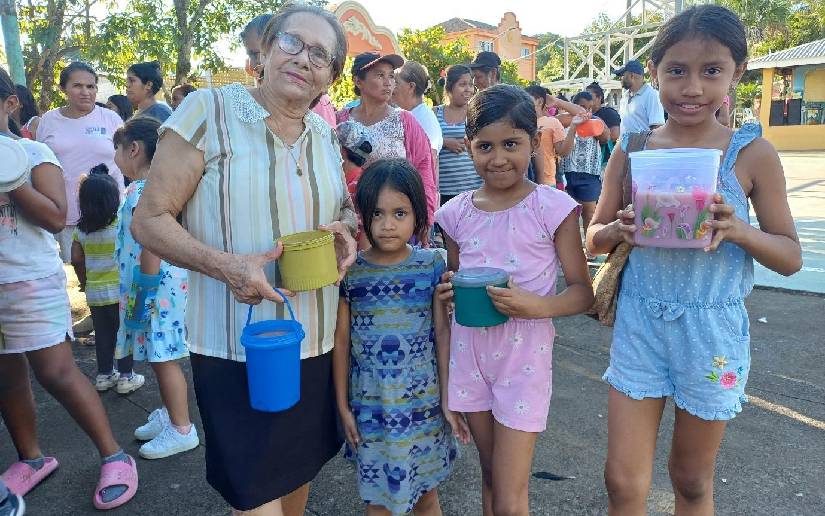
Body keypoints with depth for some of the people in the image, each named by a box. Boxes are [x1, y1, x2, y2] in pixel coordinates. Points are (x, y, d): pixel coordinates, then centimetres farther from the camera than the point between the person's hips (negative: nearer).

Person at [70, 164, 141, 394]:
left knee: (103, 334, 15)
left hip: (94, 292, 4)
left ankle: (104, 375, 25)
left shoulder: (81, 229, 0)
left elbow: (76, 259, 2)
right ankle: (126, 376, 13)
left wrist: (84, 280, 16)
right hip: (120, 290, -4)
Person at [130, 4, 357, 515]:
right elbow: (149, 220, -10)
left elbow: (345, 208, 20)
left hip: (314, 340, 6)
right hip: (236, 344, -5)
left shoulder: (326, 135, 6)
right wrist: (226, 265, -25)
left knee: (301, 471, 22)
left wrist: (346, 229, -4)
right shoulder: (208, 111, -10)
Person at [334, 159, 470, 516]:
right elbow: (341, 341, 0)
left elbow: (443, 334, -2)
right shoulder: (350, 271, -7)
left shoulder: (431, 265, -7)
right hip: (370, 408, 0)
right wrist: (343, 406, 3)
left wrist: (447, 401, -1)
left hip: (423, 403, 0)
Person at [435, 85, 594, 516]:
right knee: (490, 476, 21)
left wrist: (538, 306, -25)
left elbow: (582, 293, -6)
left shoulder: (552, 208, -11)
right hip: (470, 353, 4)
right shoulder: (456, 213, 1)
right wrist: (449, 291, -8)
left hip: (524, 356, -4)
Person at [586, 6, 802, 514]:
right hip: (639, 321, 1)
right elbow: (595, 238, 4)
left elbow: (791, 257, -2)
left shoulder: (752, 152, -7)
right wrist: (619, 230, -18)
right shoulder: (632, 147, -2)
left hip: (712, 328, -1)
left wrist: (738, 229, -22)